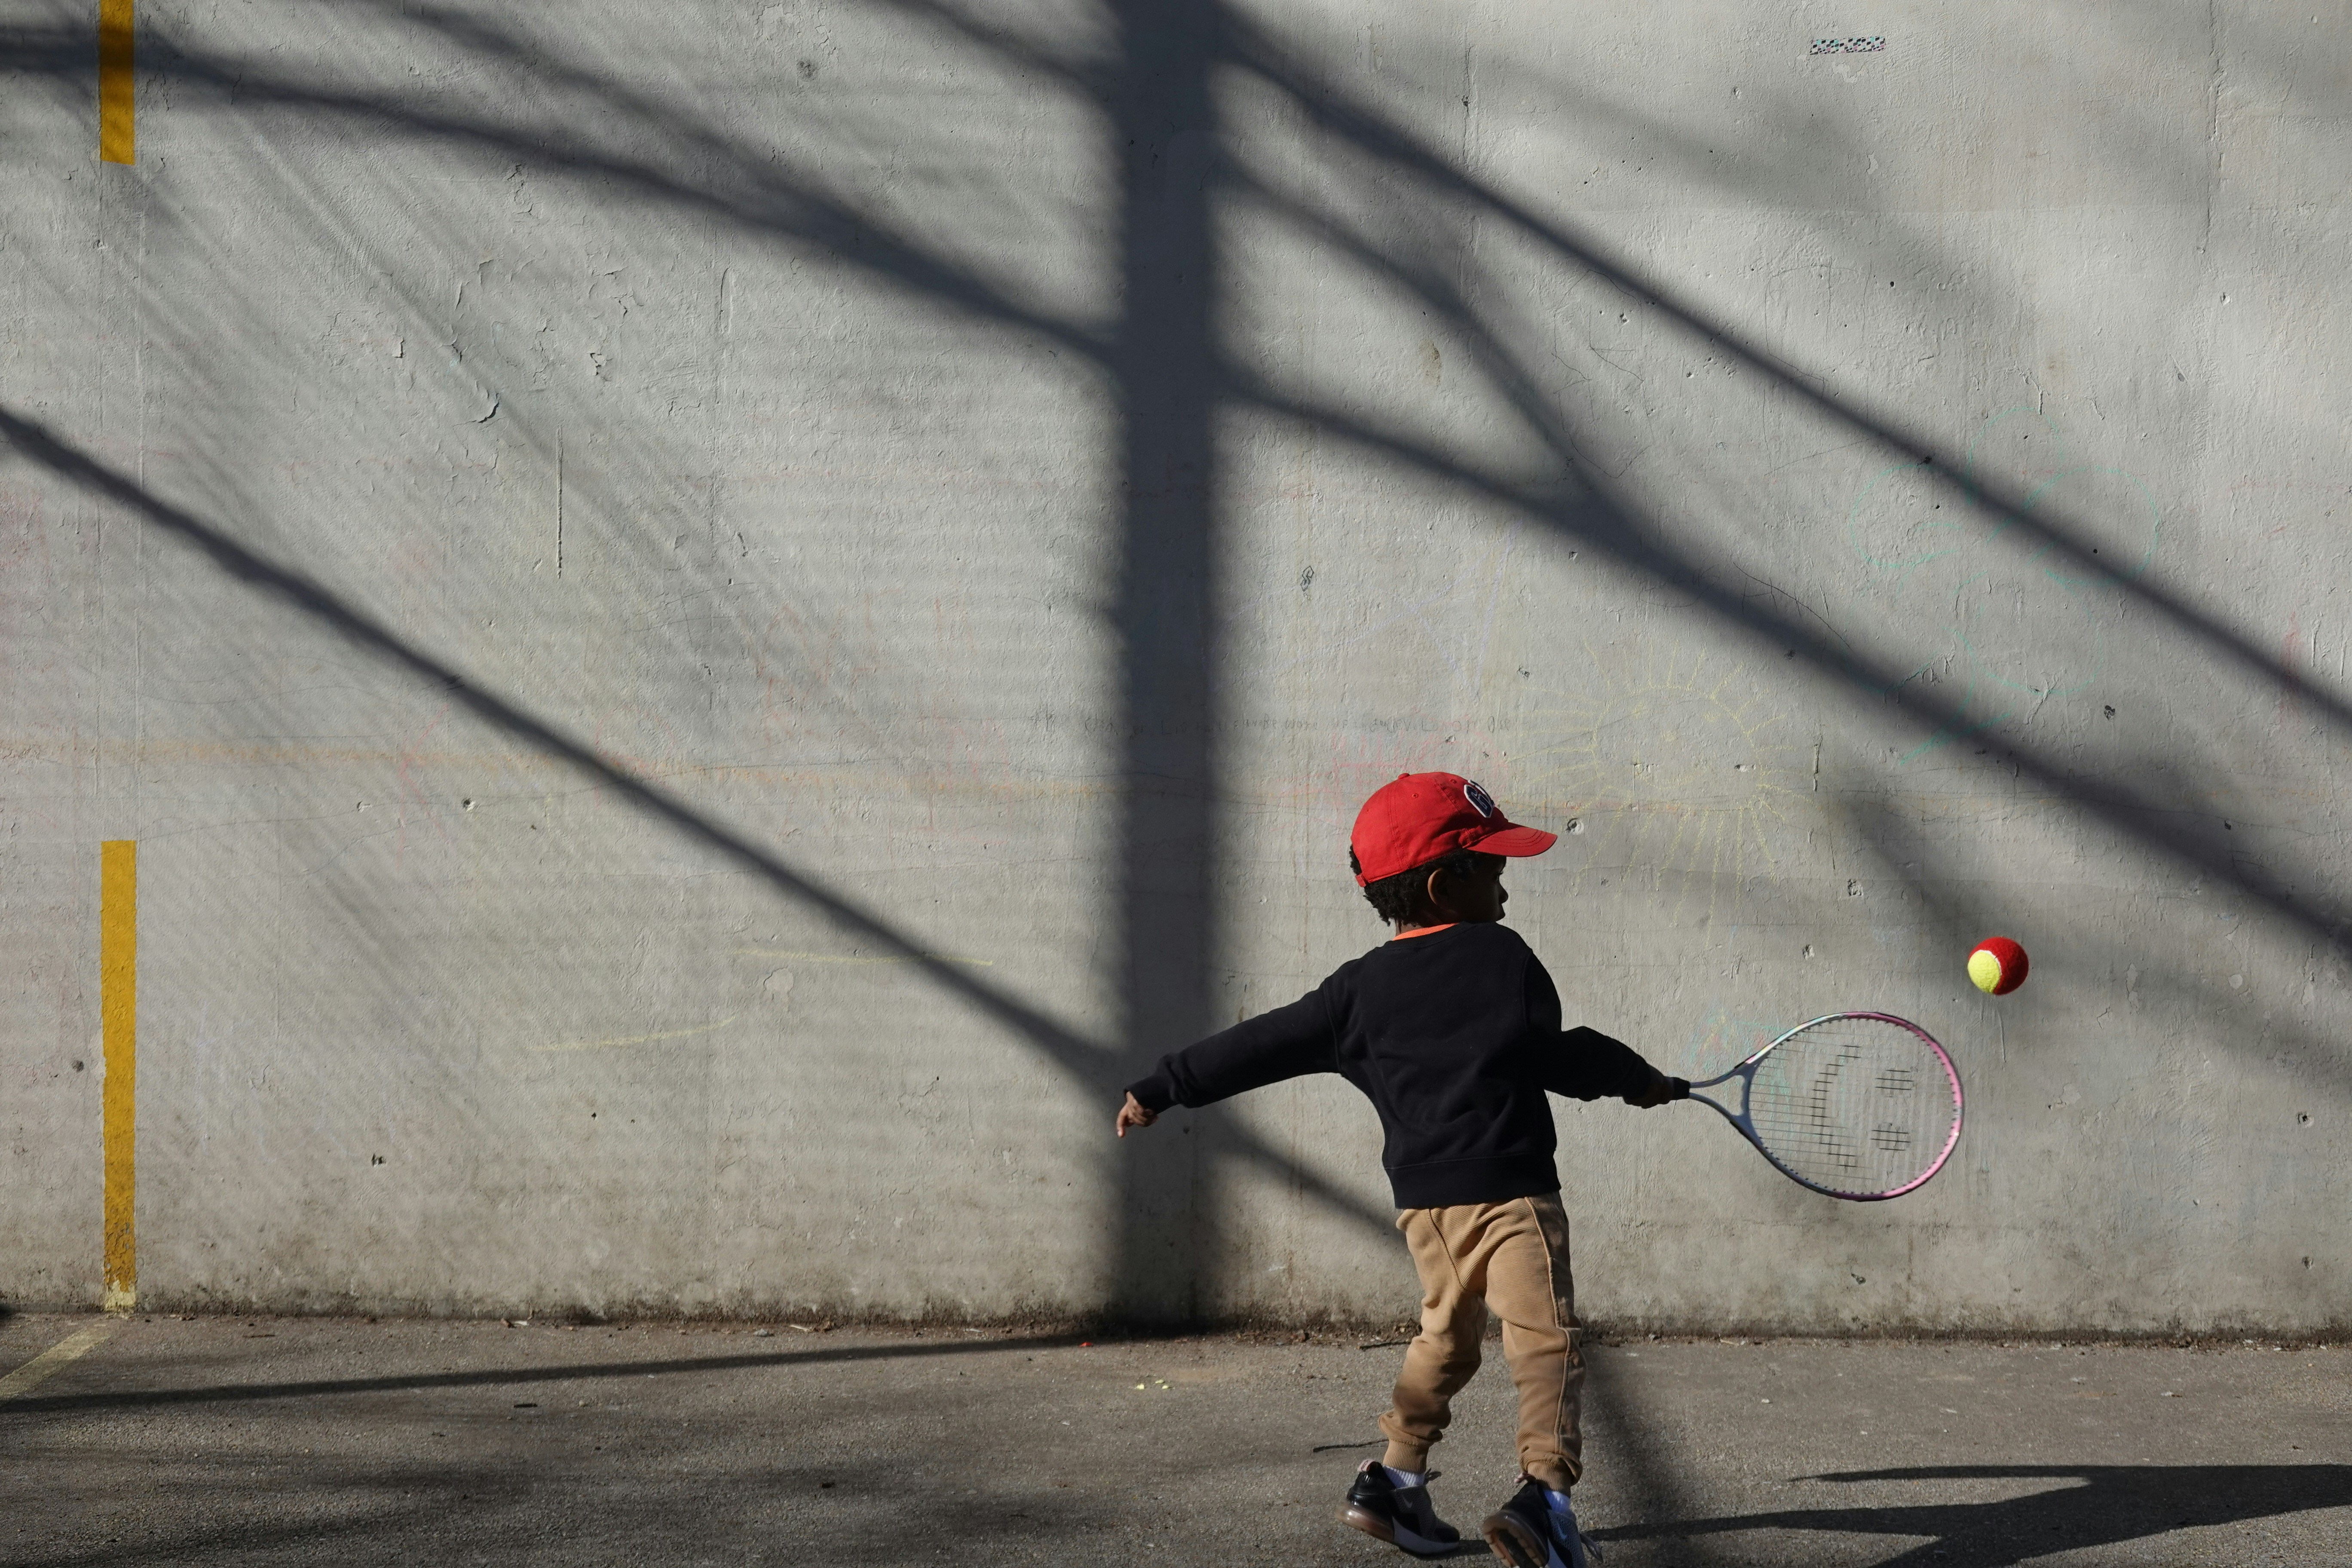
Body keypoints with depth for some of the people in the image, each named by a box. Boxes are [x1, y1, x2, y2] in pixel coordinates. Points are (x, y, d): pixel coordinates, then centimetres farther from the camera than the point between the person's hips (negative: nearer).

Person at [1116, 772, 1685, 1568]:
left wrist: (1162, 1087, 16)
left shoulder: (1361, 988, 7)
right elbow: (1560, 1058, 1)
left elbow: (1265, 1045, 7)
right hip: (1509, 1188, -5)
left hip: (1422, 1198, 5)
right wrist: (1639, 1080, 19)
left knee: (1445, 1336, 24)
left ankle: (1393, 1478, 23)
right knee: (1545, 1338, -10)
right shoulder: (1504, 957, -3)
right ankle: (1545, 1489, -27)